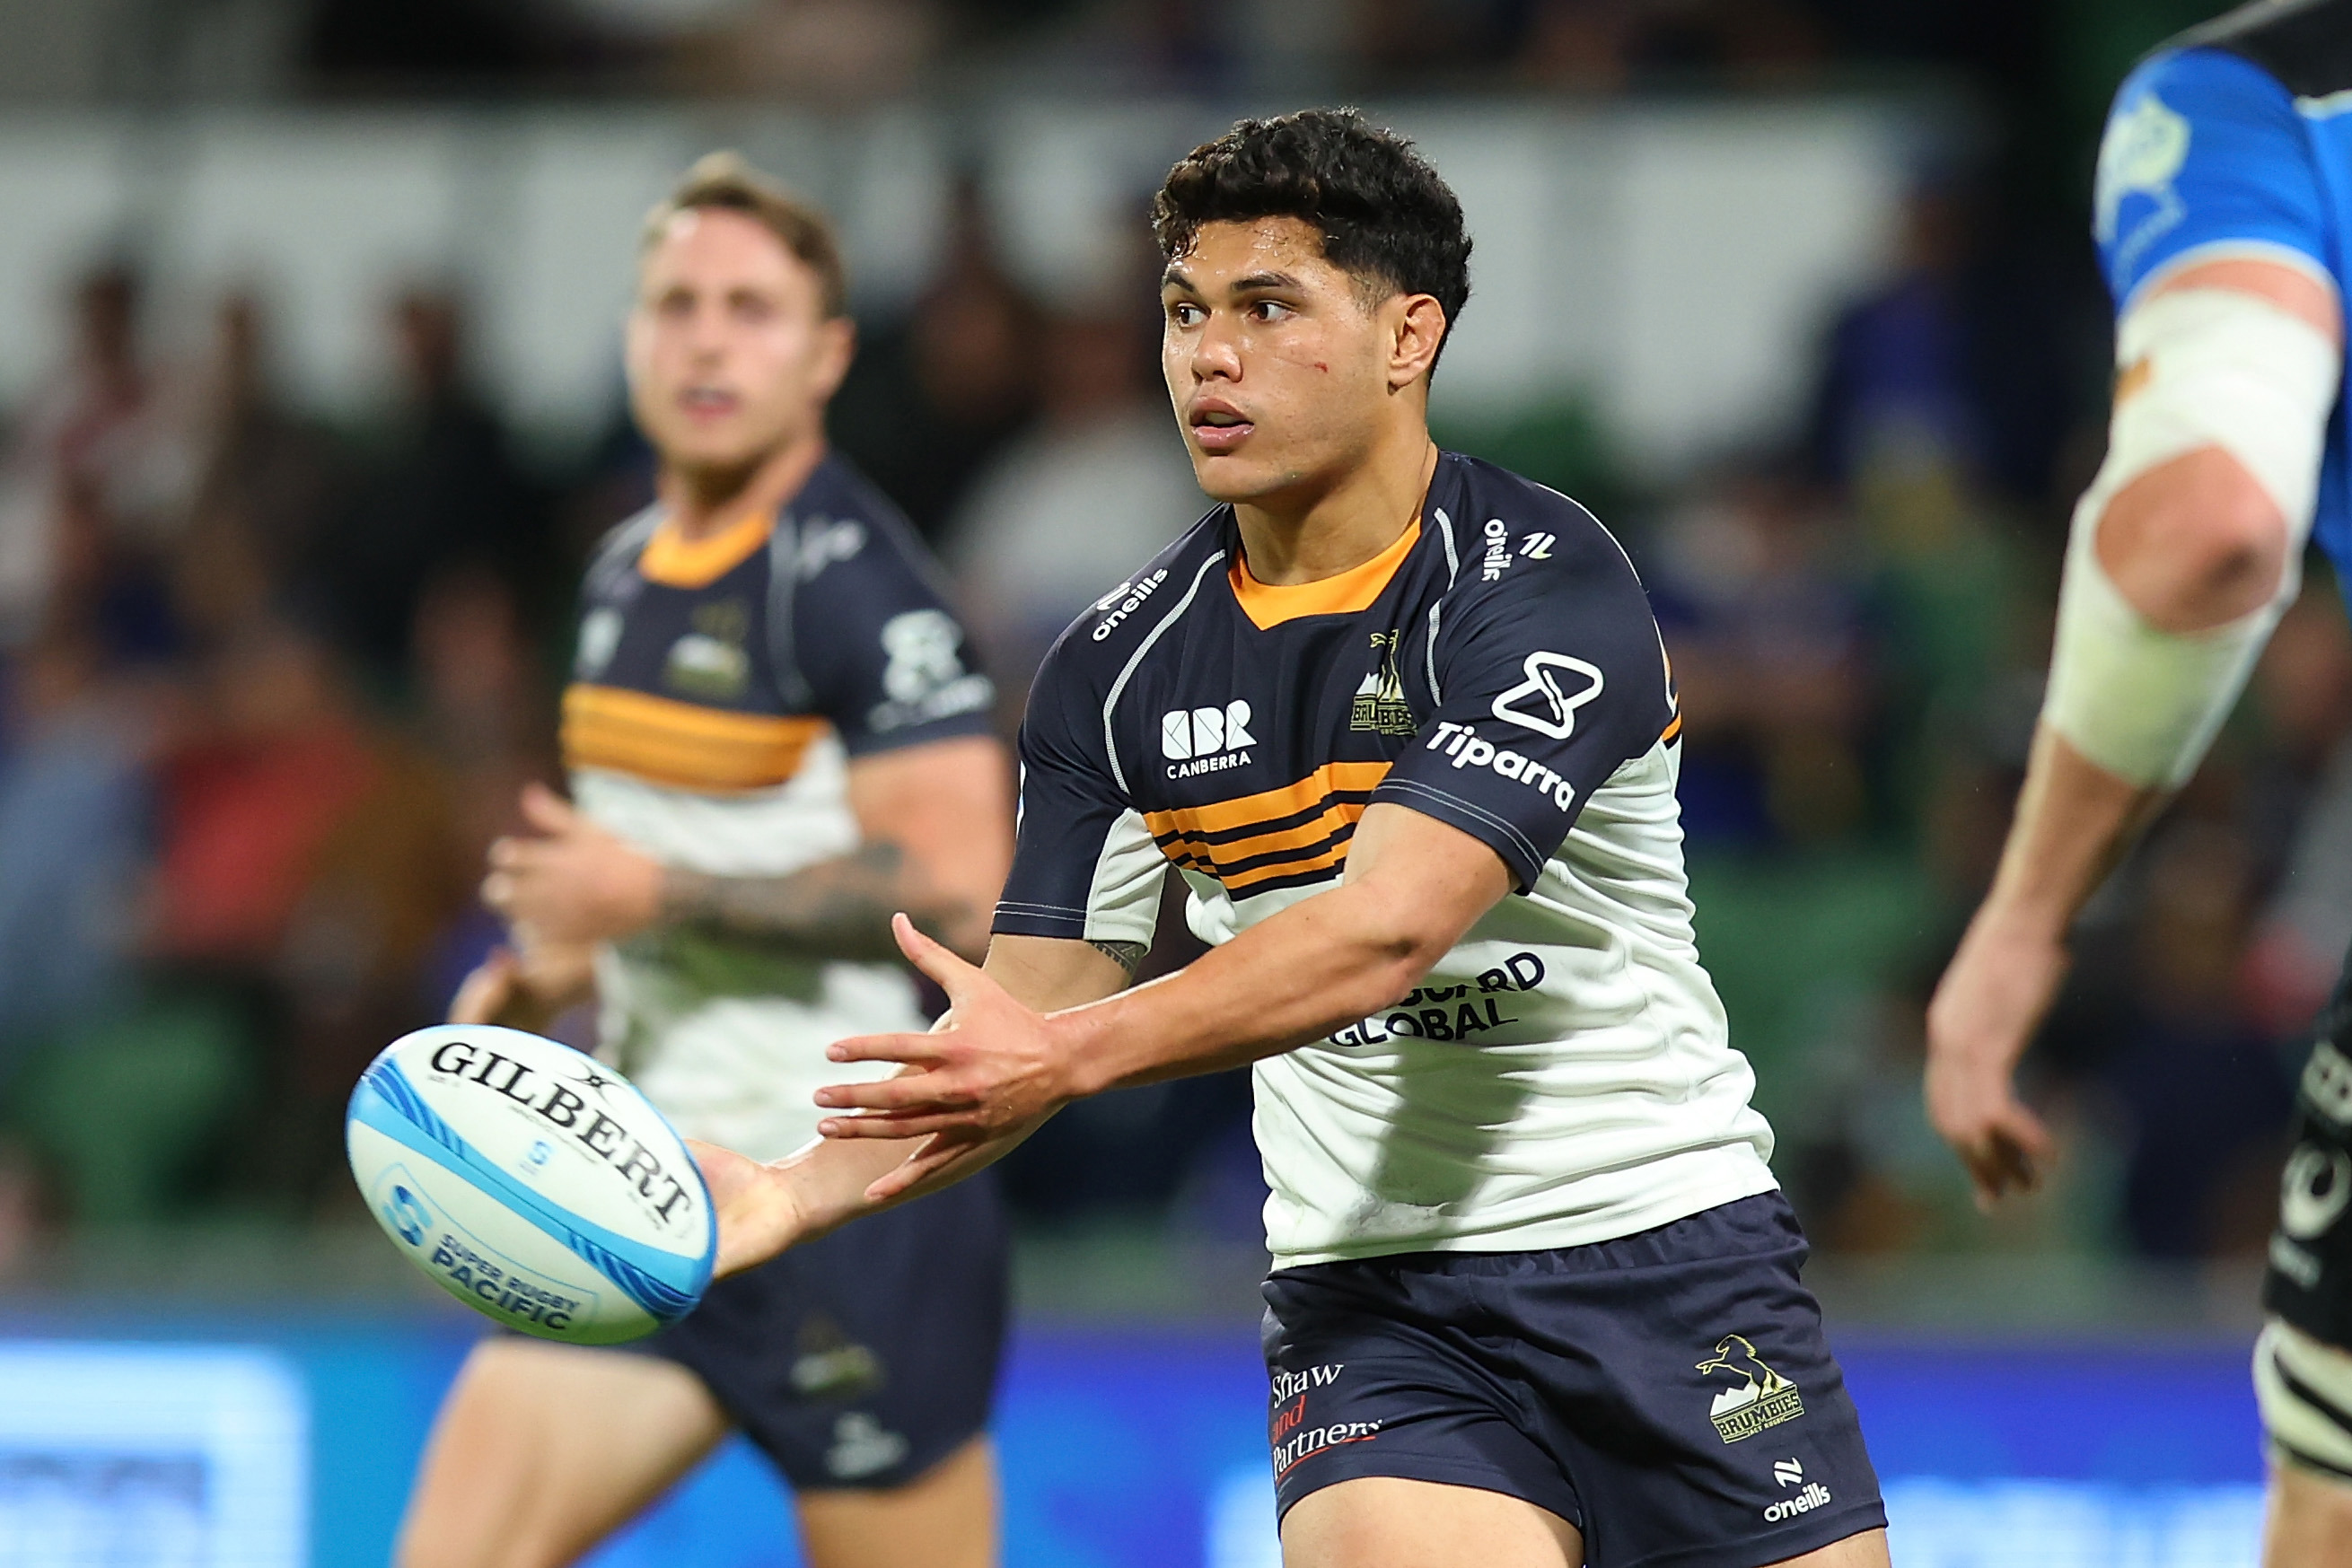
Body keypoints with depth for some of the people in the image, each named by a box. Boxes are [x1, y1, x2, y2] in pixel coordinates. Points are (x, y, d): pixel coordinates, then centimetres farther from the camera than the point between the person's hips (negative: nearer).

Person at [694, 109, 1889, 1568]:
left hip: (1666, 1250, -2)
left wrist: (1078, 1051, -36)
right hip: (1370, 1288, 2)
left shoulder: (1544, 585, -15)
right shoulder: (1120, 668, 1)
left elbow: (1389, 928, -26)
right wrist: (796, 1195, -14)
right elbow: (1031, 1015, 3)